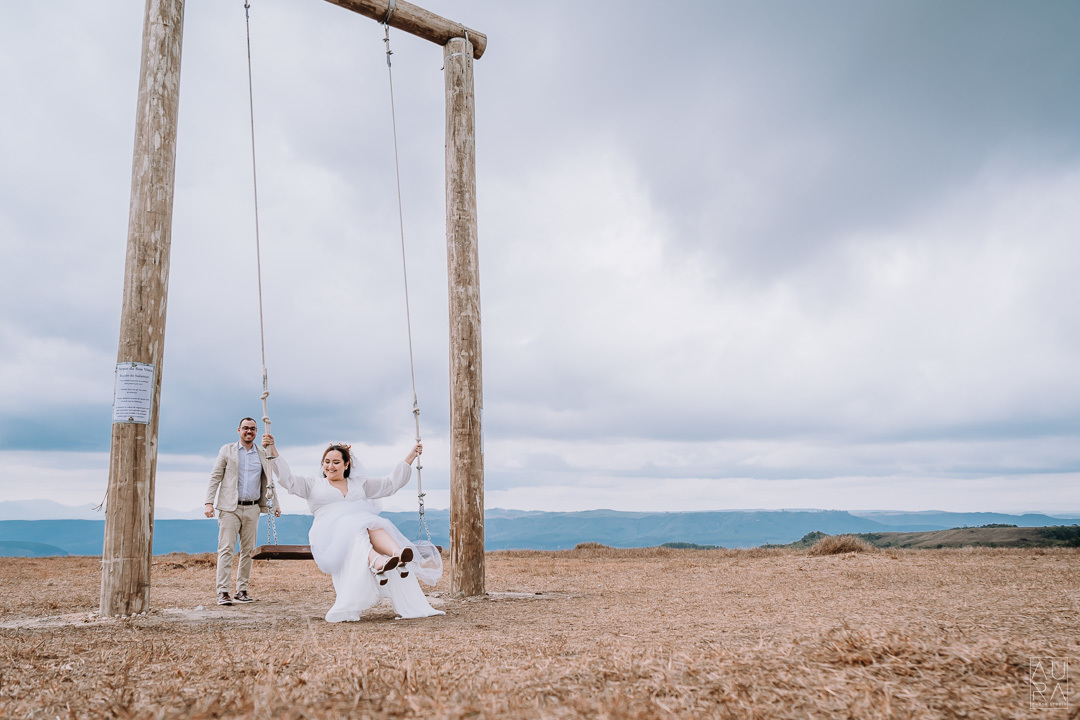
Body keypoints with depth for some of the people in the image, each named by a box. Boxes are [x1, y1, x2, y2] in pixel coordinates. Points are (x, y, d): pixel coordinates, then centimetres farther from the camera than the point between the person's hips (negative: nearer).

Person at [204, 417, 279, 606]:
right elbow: (215, 477, 3)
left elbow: (267, 482, 18)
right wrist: (209, 502, -7)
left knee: (247, 551, 5)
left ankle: (242, 590, 11)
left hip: (252, 508, 3)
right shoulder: (227, 450, 6)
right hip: (230, 507, -3)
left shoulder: (263, 454, 13)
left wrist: (275, 504, 10)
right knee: (226, 549, -7)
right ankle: (222, 592, -7)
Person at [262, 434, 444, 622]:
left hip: (364, 522, 3)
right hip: (329, 533, -2)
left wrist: (411, 455, 25)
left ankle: (398, 555, -66)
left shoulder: (361, 483, 31)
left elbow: (392, 482, 29)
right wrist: (272, 450, 3)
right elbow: (287, 479, 14)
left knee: (375, 527, -35)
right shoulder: (313, 485, 26)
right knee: (356, 532, -38)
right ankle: (377, 562, -69)